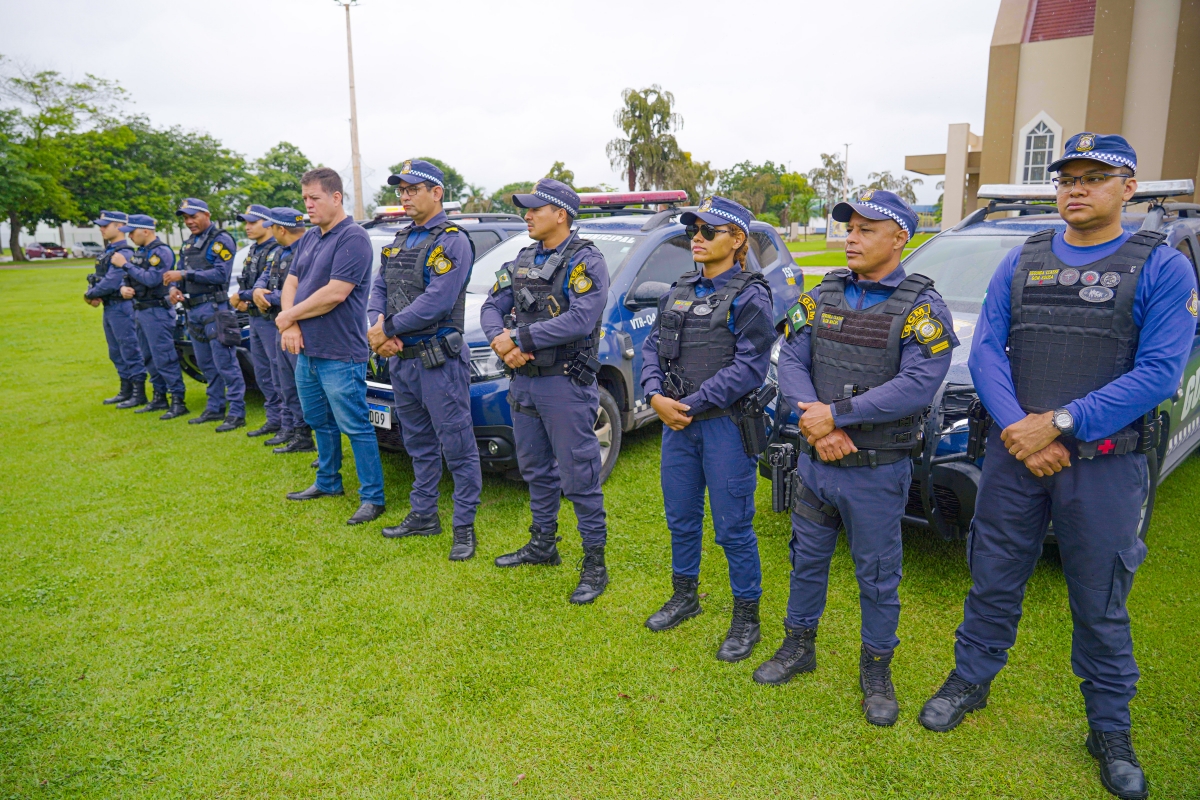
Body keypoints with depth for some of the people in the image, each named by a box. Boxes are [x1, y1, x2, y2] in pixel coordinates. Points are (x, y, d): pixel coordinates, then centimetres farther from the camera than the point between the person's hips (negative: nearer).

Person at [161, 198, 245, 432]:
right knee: (206, 364, 12)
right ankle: (215, 408, 20)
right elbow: (181, 273, 20)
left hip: (213, 307, -8)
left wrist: (184, 275, -18)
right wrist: (175, 288, -2)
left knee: (225, 362, -9)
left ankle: (237, 413, -7)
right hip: (192, 310, 8)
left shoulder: (220, 240, -6)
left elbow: (220, 274, -17)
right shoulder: (187, 244, 19)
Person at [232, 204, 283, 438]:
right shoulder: (253, 250, 16)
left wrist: (240, 296, -10)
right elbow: (247, 282, 19)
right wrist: (241, 302, 0)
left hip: (270, 319, -10)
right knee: (262, 374, 13)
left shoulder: (276, 250, -14)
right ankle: (274, 420, 22)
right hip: (254, 318, 10)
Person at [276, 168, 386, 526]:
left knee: (355, 426, -3)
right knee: (320, 422, 19)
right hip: (306, 350, 9)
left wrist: (288, 316, -9)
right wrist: (291, 327, -4)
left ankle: (372, 497, 5)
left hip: (340, 354, -9)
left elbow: (334, 294, -21)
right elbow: (291, 284, 14)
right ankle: (328, 482, 34)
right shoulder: (308, 238, 14)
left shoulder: (353, 238, -14)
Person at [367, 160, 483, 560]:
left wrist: (388, 329, -14)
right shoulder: (399, 241, 16)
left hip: (439, 361, -9)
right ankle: (423, 515, 30)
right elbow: (379, 289, 13)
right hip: (401, 360, 9)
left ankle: (464, 526, 8)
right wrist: (377, 327, -7)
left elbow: (436, 301, -21)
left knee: (457, 445, -1)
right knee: (418, 443, 17)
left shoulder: (452, 241, -11)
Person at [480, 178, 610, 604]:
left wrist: (518, 338, -20)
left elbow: (580, 320, -24)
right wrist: (499, 339, -14)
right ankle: (543, 544, 34)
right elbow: (491, 307, 9)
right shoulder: (523, 261, 13)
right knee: (536, 470, 18)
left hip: (565, 384, -8)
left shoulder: (585, 261, -10)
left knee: (579, 477, -2)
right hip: (524, 380, 8)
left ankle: (595, 564, 10)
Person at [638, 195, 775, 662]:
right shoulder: (680, 290, 11)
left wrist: (692, 405, -17)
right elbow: (653, 346, 9)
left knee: (733, 527, 3)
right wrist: (656, 396, -8)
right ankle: (685, 596, 37)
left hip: (725, 425, -6)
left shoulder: (749, 296, -9)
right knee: (681, 517, 17)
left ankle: (747, 617, 21)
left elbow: (749, 365, -16)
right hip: (677, 422, 6)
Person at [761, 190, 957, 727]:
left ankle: (876, 668, 30)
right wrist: (817, 424, -18)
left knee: (878, 575, 10)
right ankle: (799, 646, 37)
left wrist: (835, 413, -22)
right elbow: (790, 362, -2)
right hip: (814, 461, 4)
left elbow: (917, 386, -21)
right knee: (808, 558, 18)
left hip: (877, 471, -4)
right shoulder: (822, 298, 5)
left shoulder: (922, 308, -9)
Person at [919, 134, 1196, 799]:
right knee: (993, 580, 13)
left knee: (1100, 603, 10)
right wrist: (1018, 431, -14)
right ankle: (970, 681, 34)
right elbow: (985, 351, 0)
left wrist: (1060, 424, -19)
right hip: (1012, 453, 3)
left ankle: (1110, 729, 30)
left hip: (1105, 463, -2)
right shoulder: (1021, 262, 7)